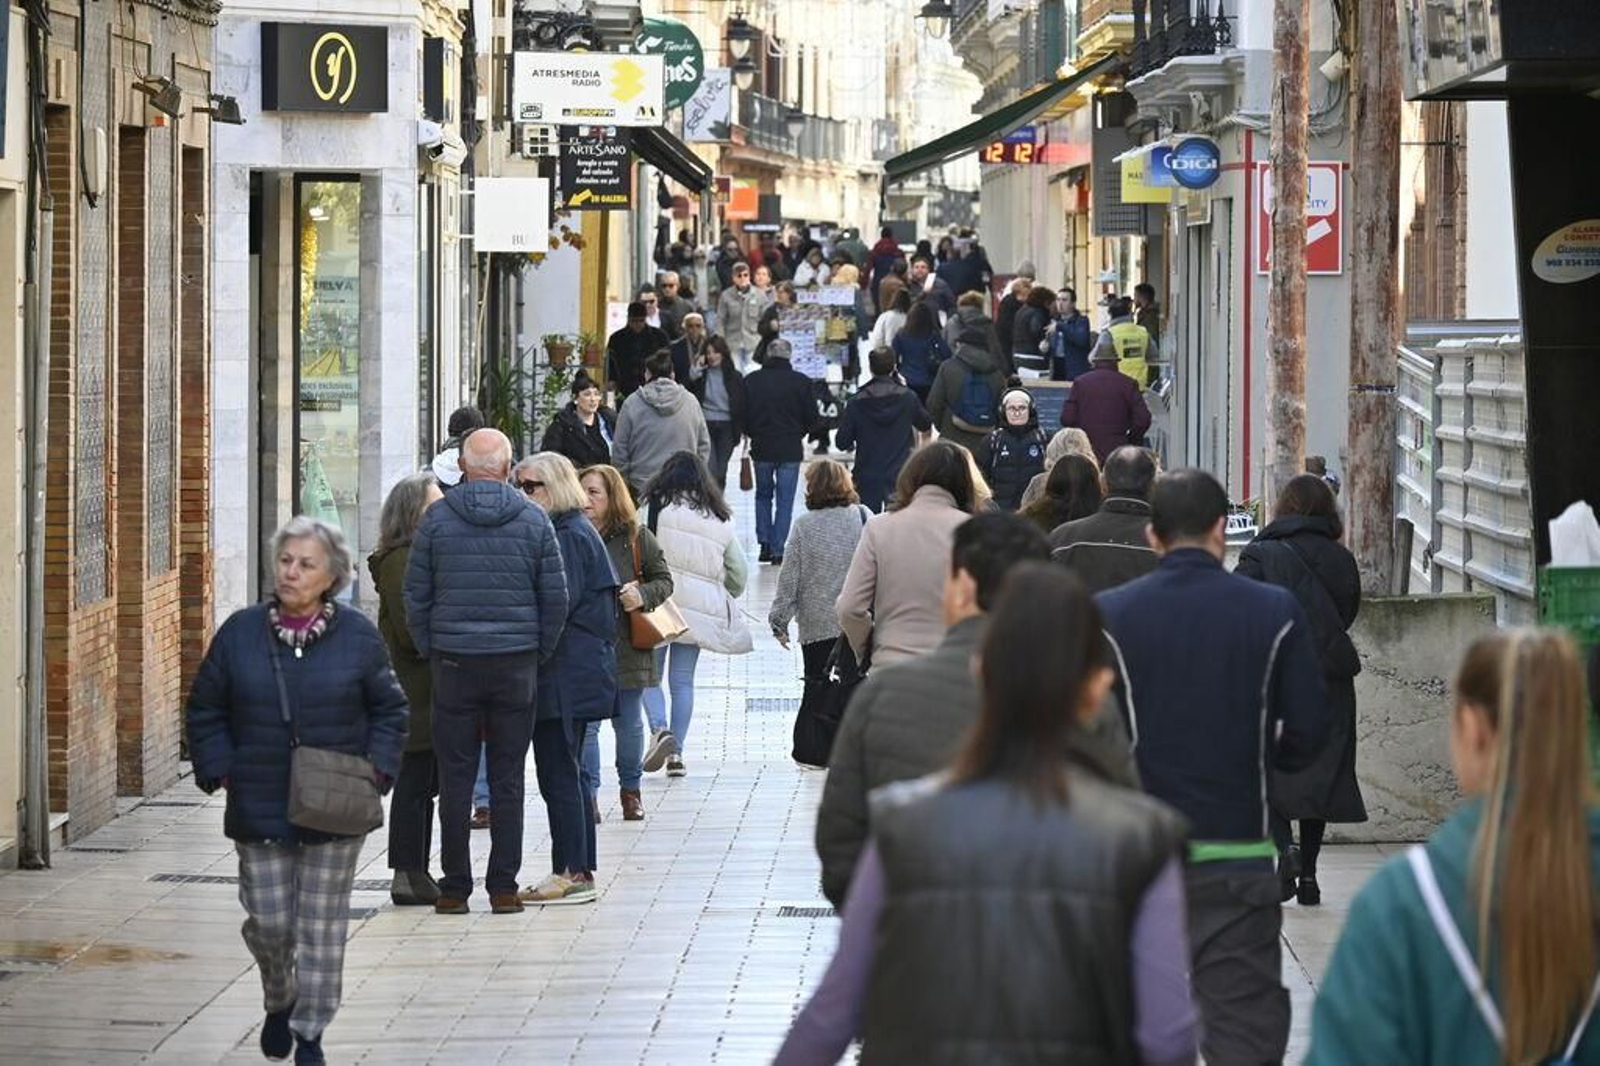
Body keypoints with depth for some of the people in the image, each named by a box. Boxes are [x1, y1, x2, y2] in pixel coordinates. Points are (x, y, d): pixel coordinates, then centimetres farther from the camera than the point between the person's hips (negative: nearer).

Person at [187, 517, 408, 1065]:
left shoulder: (356, 635, -1)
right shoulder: (240, 633, 0)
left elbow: (389, 709, 8)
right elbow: (205, 711, 9)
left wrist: (377, 768, -4)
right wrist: (219, 768, -2)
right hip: (259, 808, 1)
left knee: (322, 927, 2)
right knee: (268, 921, 3)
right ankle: (279, 1003, 32)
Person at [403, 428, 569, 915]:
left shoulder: (436, 519, -1)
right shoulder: (533, 520, 0)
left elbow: (415, 596, 1)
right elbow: (556, 597, 1)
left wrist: (430, 653, 10)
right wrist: (540, 654, 12)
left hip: (454, 662, 0)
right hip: (516, 662, 0)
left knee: (456, 778, 5)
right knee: (507, 780, 6)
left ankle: (454, 888, 6)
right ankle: (503, 887, 6)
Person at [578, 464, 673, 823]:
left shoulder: (637, 538, 1)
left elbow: (664, 580, 6)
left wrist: (643, 596, -12)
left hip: (627, 646, 1)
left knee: (629, 723, 12)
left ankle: (631, 790, 29)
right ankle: (588, 794, 5)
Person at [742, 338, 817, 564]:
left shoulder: (751, 381, -3)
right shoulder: (802, 382, -7)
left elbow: (742, 415, 1)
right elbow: (811, 418, -1)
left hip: (761, 447, 1)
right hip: (790, 450, -1)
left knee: (763, 495, 18)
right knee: (784, 500, 4)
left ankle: (765, 543, 10)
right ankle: (778, 549, 1)